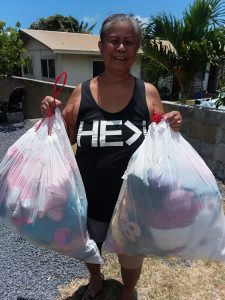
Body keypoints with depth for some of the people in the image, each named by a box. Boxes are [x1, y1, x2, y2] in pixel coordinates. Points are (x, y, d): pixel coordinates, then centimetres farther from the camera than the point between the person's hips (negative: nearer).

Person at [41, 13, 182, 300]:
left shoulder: (148, 93, -9)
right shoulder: (81, 92, -7)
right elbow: (64, 139, 3)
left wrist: (172, 130, -20)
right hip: (90, 198, 2)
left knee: (132, 255, 25)